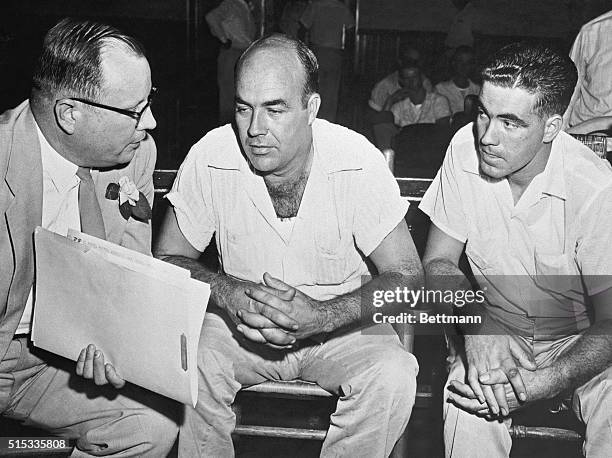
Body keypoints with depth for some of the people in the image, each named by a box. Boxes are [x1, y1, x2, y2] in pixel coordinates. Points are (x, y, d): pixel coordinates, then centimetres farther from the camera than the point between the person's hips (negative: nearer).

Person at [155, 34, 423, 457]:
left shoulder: (359, 162, -17)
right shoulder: (209, 159, -13)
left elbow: (406, 276, -14)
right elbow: (168, 258, -3)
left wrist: (321, 315, -31)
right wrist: (225, 292, -26)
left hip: (339, 324, 0)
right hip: (238, 323, 1)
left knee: (393, 377, -27)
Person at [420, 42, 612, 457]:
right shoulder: (466, 148, -12)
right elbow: (438, 260, -4)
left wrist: (538, 385, -32)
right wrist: (476, 321, -24)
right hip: (495, 333, 1)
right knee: (470, 409, -30)